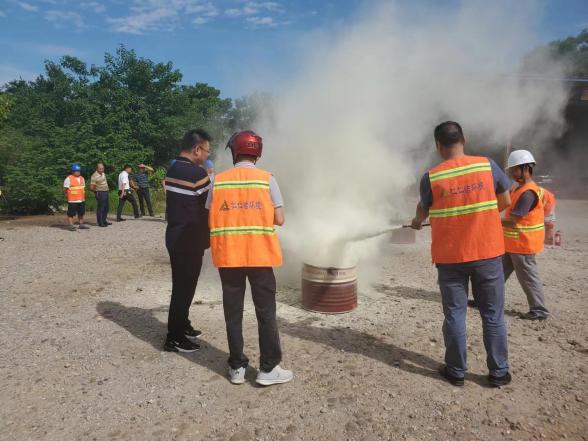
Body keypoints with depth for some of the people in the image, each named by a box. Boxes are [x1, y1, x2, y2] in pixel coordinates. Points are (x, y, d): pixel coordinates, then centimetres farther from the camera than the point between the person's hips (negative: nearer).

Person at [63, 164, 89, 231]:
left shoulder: (82, 178, 14)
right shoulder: (69, 179, -7)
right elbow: (65, 189, -7)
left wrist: (83, 197, 14)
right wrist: (69, 196, -7)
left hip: (81, 200, 7)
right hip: (72, 200, -7)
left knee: (81, 213, 13)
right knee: (71, 213, -4)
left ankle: (81, 224, 23)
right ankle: (70, 225, -1)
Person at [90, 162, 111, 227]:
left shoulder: (103, 174, 9)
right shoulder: (94, 176, -16)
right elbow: (91, 187, -14)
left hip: (105, 192, 9)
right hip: (100, 193, -9)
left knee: (106, 207, 14)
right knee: (100, 208, -4)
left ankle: (104, 221, 25)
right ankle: (100, 223, 2)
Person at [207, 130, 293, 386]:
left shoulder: (218, 180, 2)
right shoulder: (267, 179, -3)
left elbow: (211, 220, 2)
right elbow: (279, 220, -5)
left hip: (227, 255, 2)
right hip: (260, 255, -1)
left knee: (233, 312, 12)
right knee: (266, 312, 9)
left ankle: (237, 367, 21)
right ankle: (268, 368, 14)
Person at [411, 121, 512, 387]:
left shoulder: (431, 177, -6)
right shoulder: (487, 165, -5)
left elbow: (423, 209, 11)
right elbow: (505, 202, 5)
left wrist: (417, 222, 33)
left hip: (449, 257, -1)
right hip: (487, 253, 1)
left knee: (454, 314, 10)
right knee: (493, 315, 13)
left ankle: (456, 371, 20)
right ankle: (498, 372, 23)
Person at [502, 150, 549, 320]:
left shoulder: (528, 192, -22)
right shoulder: (520, 188, 9)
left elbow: (513, 221, -24)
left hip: (522, 244, -10)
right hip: (512, 242, 10)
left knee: (528, 277, 2)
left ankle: (539, 311, 14)